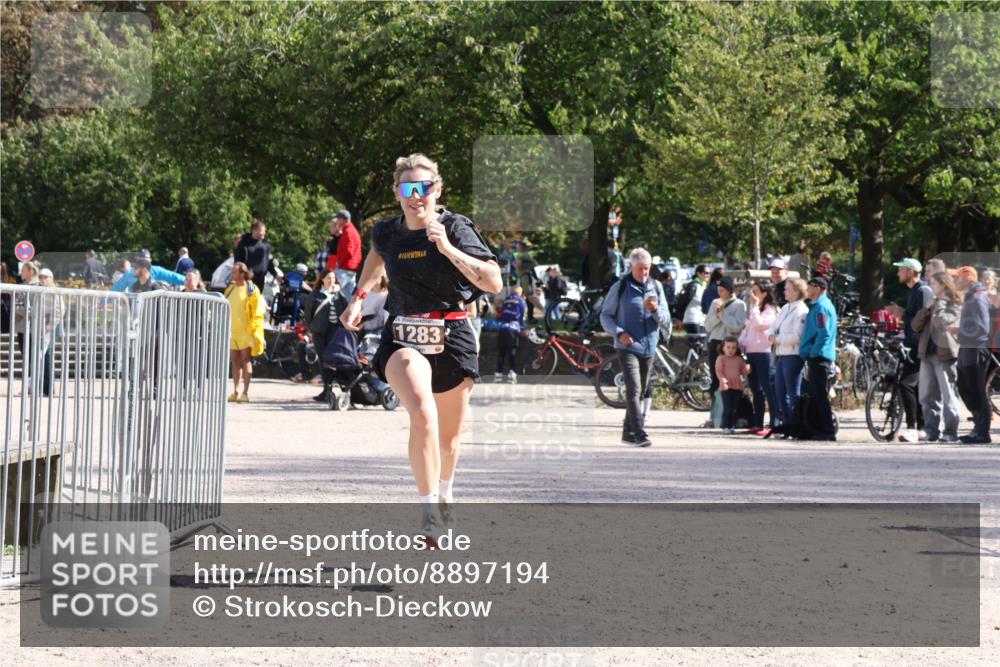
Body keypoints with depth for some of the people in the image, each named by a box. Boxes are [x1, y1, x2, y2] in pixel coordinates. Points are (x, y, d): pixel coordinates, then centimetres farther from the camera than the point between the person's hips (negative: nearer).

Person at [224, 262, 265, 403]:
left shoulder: (251, 289, -4)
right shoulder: (230, 289, 14)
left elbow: (257, 311, -7)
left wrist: (253, 328, -13)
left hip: (245, 330, -6)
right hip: (232, 330, 6)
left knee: (245, 360, -5)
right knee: (235, 361, 8)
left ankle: (245, 392, -5)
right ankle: (236, 391, 12)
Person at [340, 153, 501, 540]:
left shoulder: (456, 228, -10)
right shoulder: (387, 233, 2)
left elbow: (494, 283, -21)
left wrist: (447, 248, -25)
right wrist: (359, 298, 23)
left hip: (451, 337, 0)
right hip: (403, 337, 0)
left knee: (449, 435, 14)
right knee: (423, 414, -28)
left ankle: (445, 491, 48)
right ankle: (428, 511, -23)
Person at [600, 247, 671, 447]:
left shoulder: (656, 287, 10)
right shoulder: (620, 287, -2)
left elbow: (666, 319, 9)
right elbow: (605, 315, 1)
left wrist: (656, 310, -14)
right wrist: (619, 332, -16)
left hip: (649, 347, 5)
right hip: (628, 346, -5)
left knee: (640, 392, 12)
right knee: (634, 390, -18)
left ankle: (628, 433, 22)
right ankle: (639, 434, -24)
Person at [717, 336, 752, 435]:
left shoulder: (739, 359, 14)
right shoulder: (721, 358, 0)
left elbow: (743, 371, 15)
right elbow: (718, 371, -8)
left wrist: (747, 369, -9)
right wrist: (723, 379, -25)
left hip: (737, 387, 5)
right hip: (726, 387, -5)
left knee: (734, 408, 7)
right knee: (727, 408, -9)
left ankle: (731, 426, 14)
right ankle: (725, 427, -6)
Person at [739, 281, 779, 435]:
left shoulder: (770, 310, -6)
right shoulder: (752, 311, 20)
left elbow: (759, 324, -19)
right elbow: (746, 328, 23)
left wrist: (755, 306, -12)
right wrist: (741, 343, 9)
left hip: (764, 352, -9)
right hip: (751, 352, 9)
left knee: (768, 389, -9)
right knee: (756, 390, 10)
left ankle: (774, 425, -10)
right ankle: (757, 424, 14)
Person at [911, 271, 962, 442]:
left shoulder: (954, 304, -1)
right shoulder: (933, 303, 21)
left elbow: (941, 321, -20)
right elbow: (915, 326, 13)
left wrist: (940, 303, -7)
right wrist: (926, 309, 0)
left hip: (944, 354, -7)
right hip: (927, 354, 7)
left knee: (948, 394, -5)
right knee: (927, 395, 6)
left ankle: (950, 431, -1)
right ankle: (931, 430, 11)